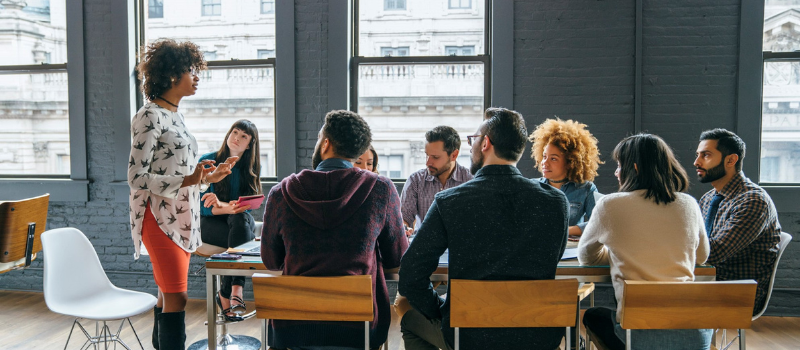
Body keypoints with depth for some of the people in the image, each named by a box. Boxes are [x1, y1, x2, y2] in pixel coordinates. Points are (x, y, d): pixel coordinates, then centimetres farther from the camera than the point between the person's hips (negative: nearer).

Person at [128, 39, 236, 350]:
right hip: (160, 218, -9)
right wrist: (187, 181, -28)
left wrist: (207, 177, 8)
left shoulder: (174, 115, 15)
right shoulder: (150, 116, -12)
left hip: (181, 216, 9)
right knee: (176, 298, -7)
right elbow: (137, 177, -17)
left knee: (168, 296, 15)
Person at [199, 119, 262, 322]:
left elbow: (247, 205, -6)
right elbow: (204, 207, -8)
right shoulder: (207, 162, -3)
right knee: (239, 238, -34)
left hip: (240, 219, 2)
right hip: (210, 222, -2)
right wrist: (229, 208, -29)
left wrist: (220, 204, -26)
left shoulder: (252, 168, 4)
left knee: (241, 219, -36)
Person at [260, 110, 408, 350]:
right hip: (358, 330, -1)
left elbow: (271, 261, 10)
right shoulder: (381, 189, -6)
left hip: (291, 330, 2)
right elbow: (397, 258, 4)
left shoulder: (281, 192, -3)